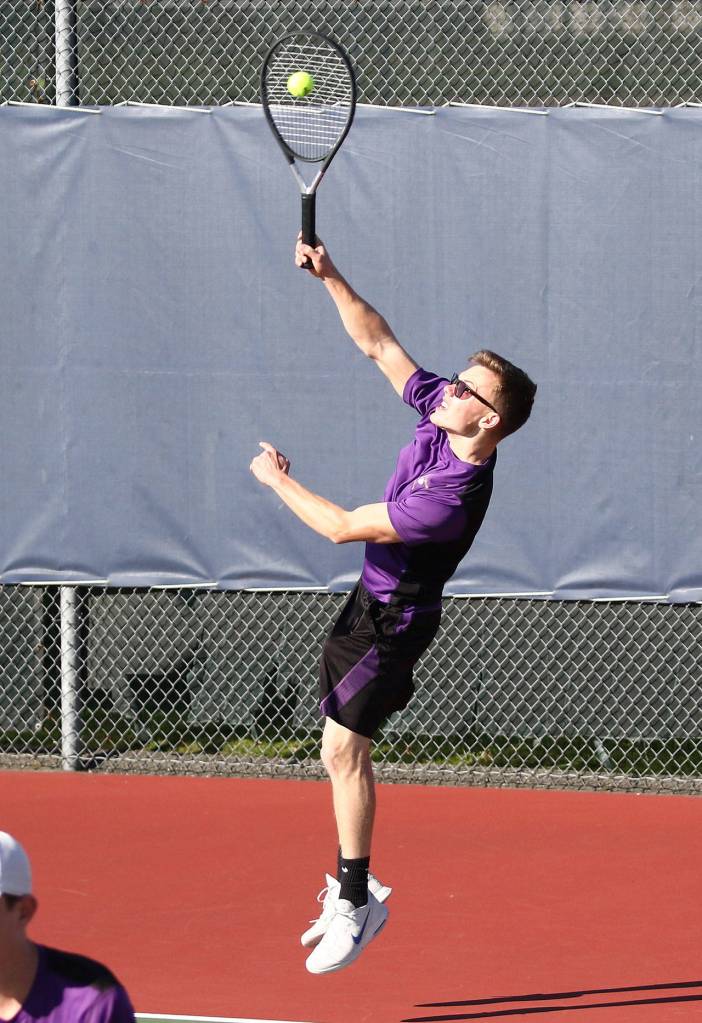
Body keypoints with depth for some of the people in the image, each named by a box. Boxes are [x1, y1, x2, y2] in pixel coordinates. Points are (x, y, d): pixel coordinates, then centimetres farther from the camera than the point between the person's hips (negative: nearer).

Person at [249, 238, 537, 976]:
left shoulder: (454, 497, -33)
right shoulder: (436, 409, -10)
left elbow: (344, 526, -25)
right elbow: (378, 343, 2)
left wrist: (278, 479, -10)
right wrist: (331, 278, -10)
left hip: (394, 622, -9)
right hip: (369, 603, 9)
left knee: (342, 748, -13)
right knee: (343, 748, 13)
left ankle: (355, 903, -8)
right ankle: (349, 885, 24)